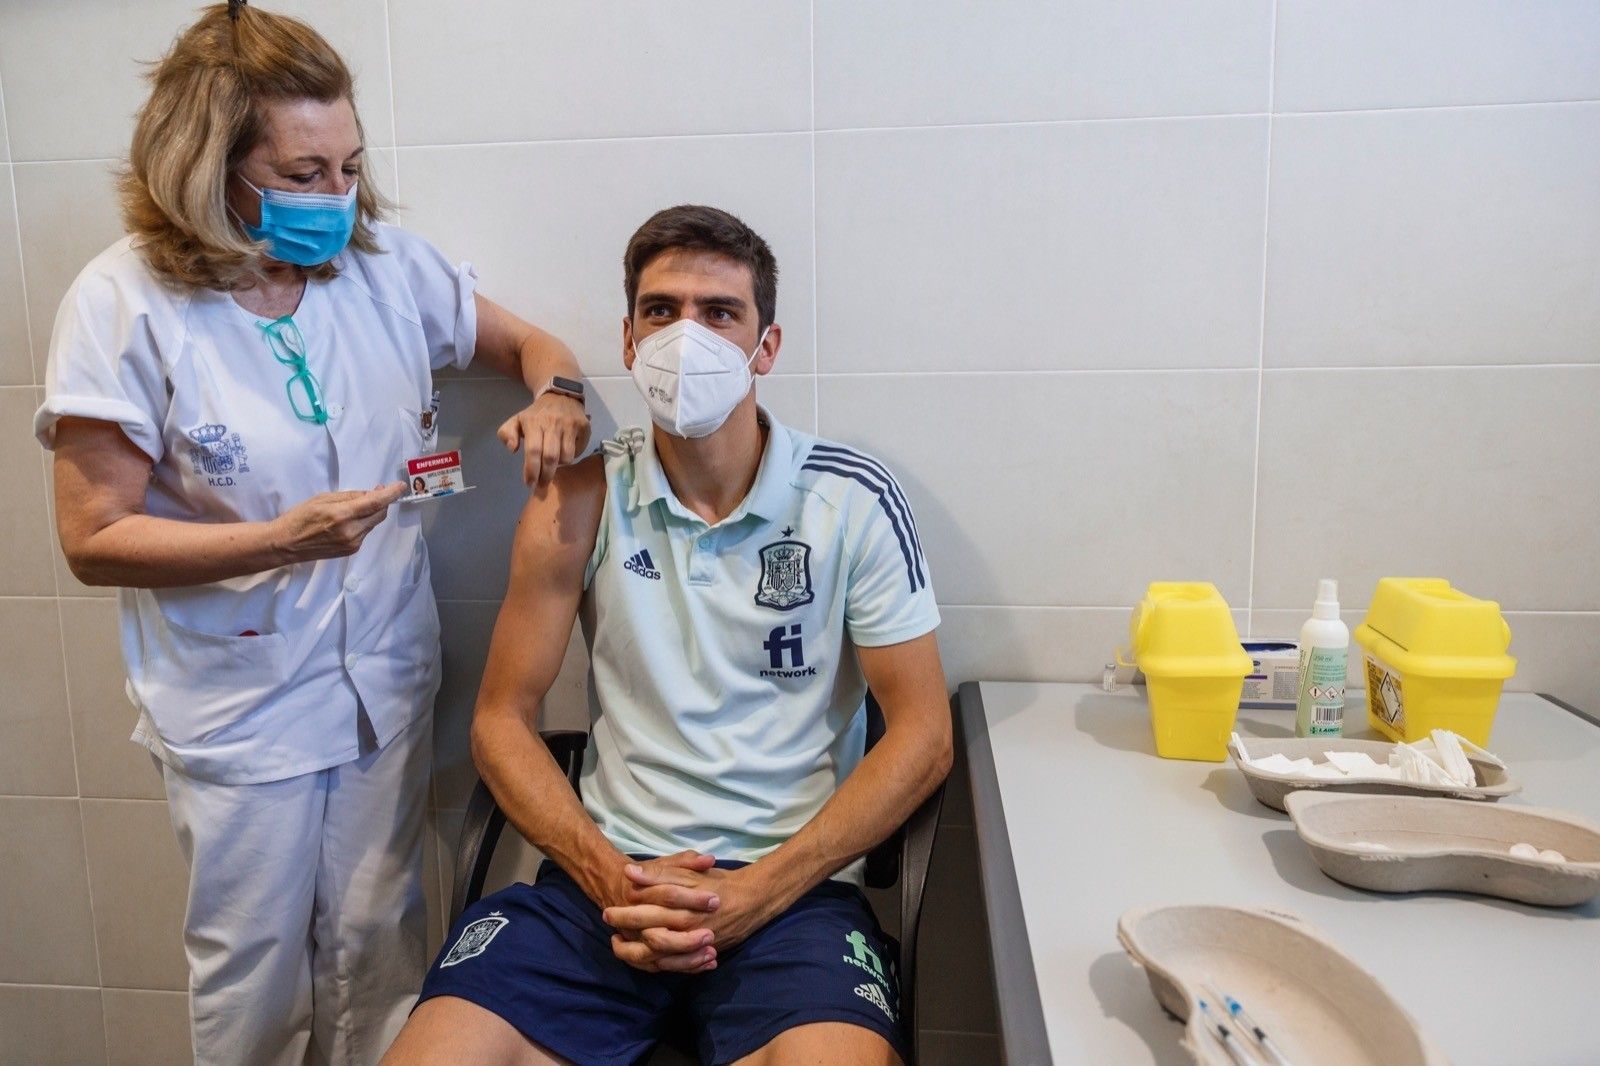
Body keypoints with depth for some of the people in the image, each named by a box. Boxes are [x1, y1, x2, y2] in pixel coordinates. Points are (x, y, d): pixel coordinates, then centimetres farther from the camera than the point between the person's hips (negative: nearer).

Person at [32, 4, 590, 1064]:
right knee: (256, 976, 16)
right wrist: (281, 541, -26)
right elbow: (95, 538, -12)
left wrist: (554, 398, -15)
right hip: (239, 707, -3)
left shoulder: (390, 264, -4)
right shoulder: (125, 304, -14)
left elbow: (531, 343, 9)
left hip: (386, 680, 3)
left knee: (380, 951, 18)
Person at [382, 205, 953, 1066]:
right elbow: (501, 720, 6)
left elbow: (921, 737, -3)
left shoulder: (854, 502, -3)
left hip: (793, 886, -1)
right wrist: (606, 874, -10)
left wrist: (755, 893, -12)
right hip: (609, 873, 2)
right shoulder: (577, 503, 2)